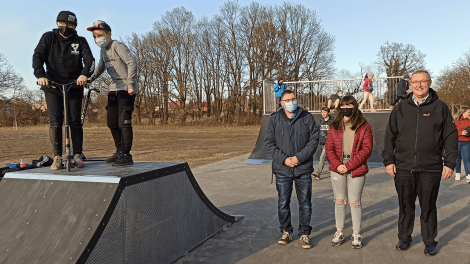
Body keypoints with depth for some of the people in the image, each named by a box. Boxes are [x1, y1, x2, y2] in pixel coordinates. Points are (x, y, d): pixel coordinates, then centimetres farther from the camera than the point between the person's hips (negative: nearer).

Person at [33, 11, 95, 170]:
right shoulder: (48, 37, 5)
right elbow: (38, 56, -5)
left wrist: (84, 74, -32)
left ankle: (77, 155, 6)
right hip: (53, 86, 0)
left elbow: (89, 60, -10)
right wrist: (40, 75, -24)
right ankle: (57, 157, 0)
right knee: (55, 121, -5)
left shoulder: (80, 41, 4)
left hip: (74, 86, 0)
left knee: (75, 121, -1)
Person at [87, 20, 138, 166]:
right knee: (112, 122, 8)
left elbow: (132, 63, -18)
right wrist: (90, 79, 15)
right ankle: (119, 152, 18)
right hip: (114, 87, 9)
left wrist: (130, 84, -22)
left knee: (124, 121, -12)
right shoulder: (103, 50, 16)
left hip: (126, 88, -9)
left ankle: (126, 155, -7)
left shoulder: (117, 46, -10)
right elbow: (101, 66, 29)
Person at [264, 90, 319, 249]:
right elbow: (269, 143, -1)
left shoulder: (307, 117, 0)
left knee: (305, 204, 8)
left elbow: (314, 140, -3)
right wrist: (284, 159, -12)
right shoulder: (274, 119, 1)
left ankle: (304, 234, 24)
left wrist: (299, 157, -14)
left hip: (303, 169, 0)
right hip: (282, 170, 1)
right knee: (283, 204, 10)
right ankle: (286, 232, 29)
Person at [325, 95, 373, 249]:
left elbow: (367, 149, -6)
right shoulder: (334, 126, 7)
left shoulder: (364, 126, -1)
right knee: (339, 201, 10)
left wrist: (349, 166, -12)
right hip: (338, 169, 3)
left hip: (356, 170, -2)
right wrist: (337, 165, -10)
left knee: (354, 202, 4)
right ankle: (339, 233, 22)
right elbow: (329, 147, 5)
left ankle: (356, 234, 19)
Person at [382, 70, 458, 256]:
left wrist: (450, 162, -3)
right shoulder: (401, 108, 6)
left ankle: (429, 242, 25)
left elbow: (450, 136, 3)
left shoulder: (440, 107, 3)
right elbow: (390, 136, 7)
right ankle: (404, 238, 27)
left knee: (428, 206, 9)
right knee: (405, 205, 12)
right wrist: (388, 160, 1)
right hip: (403, 167, 2)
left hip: (431, 169, -1)